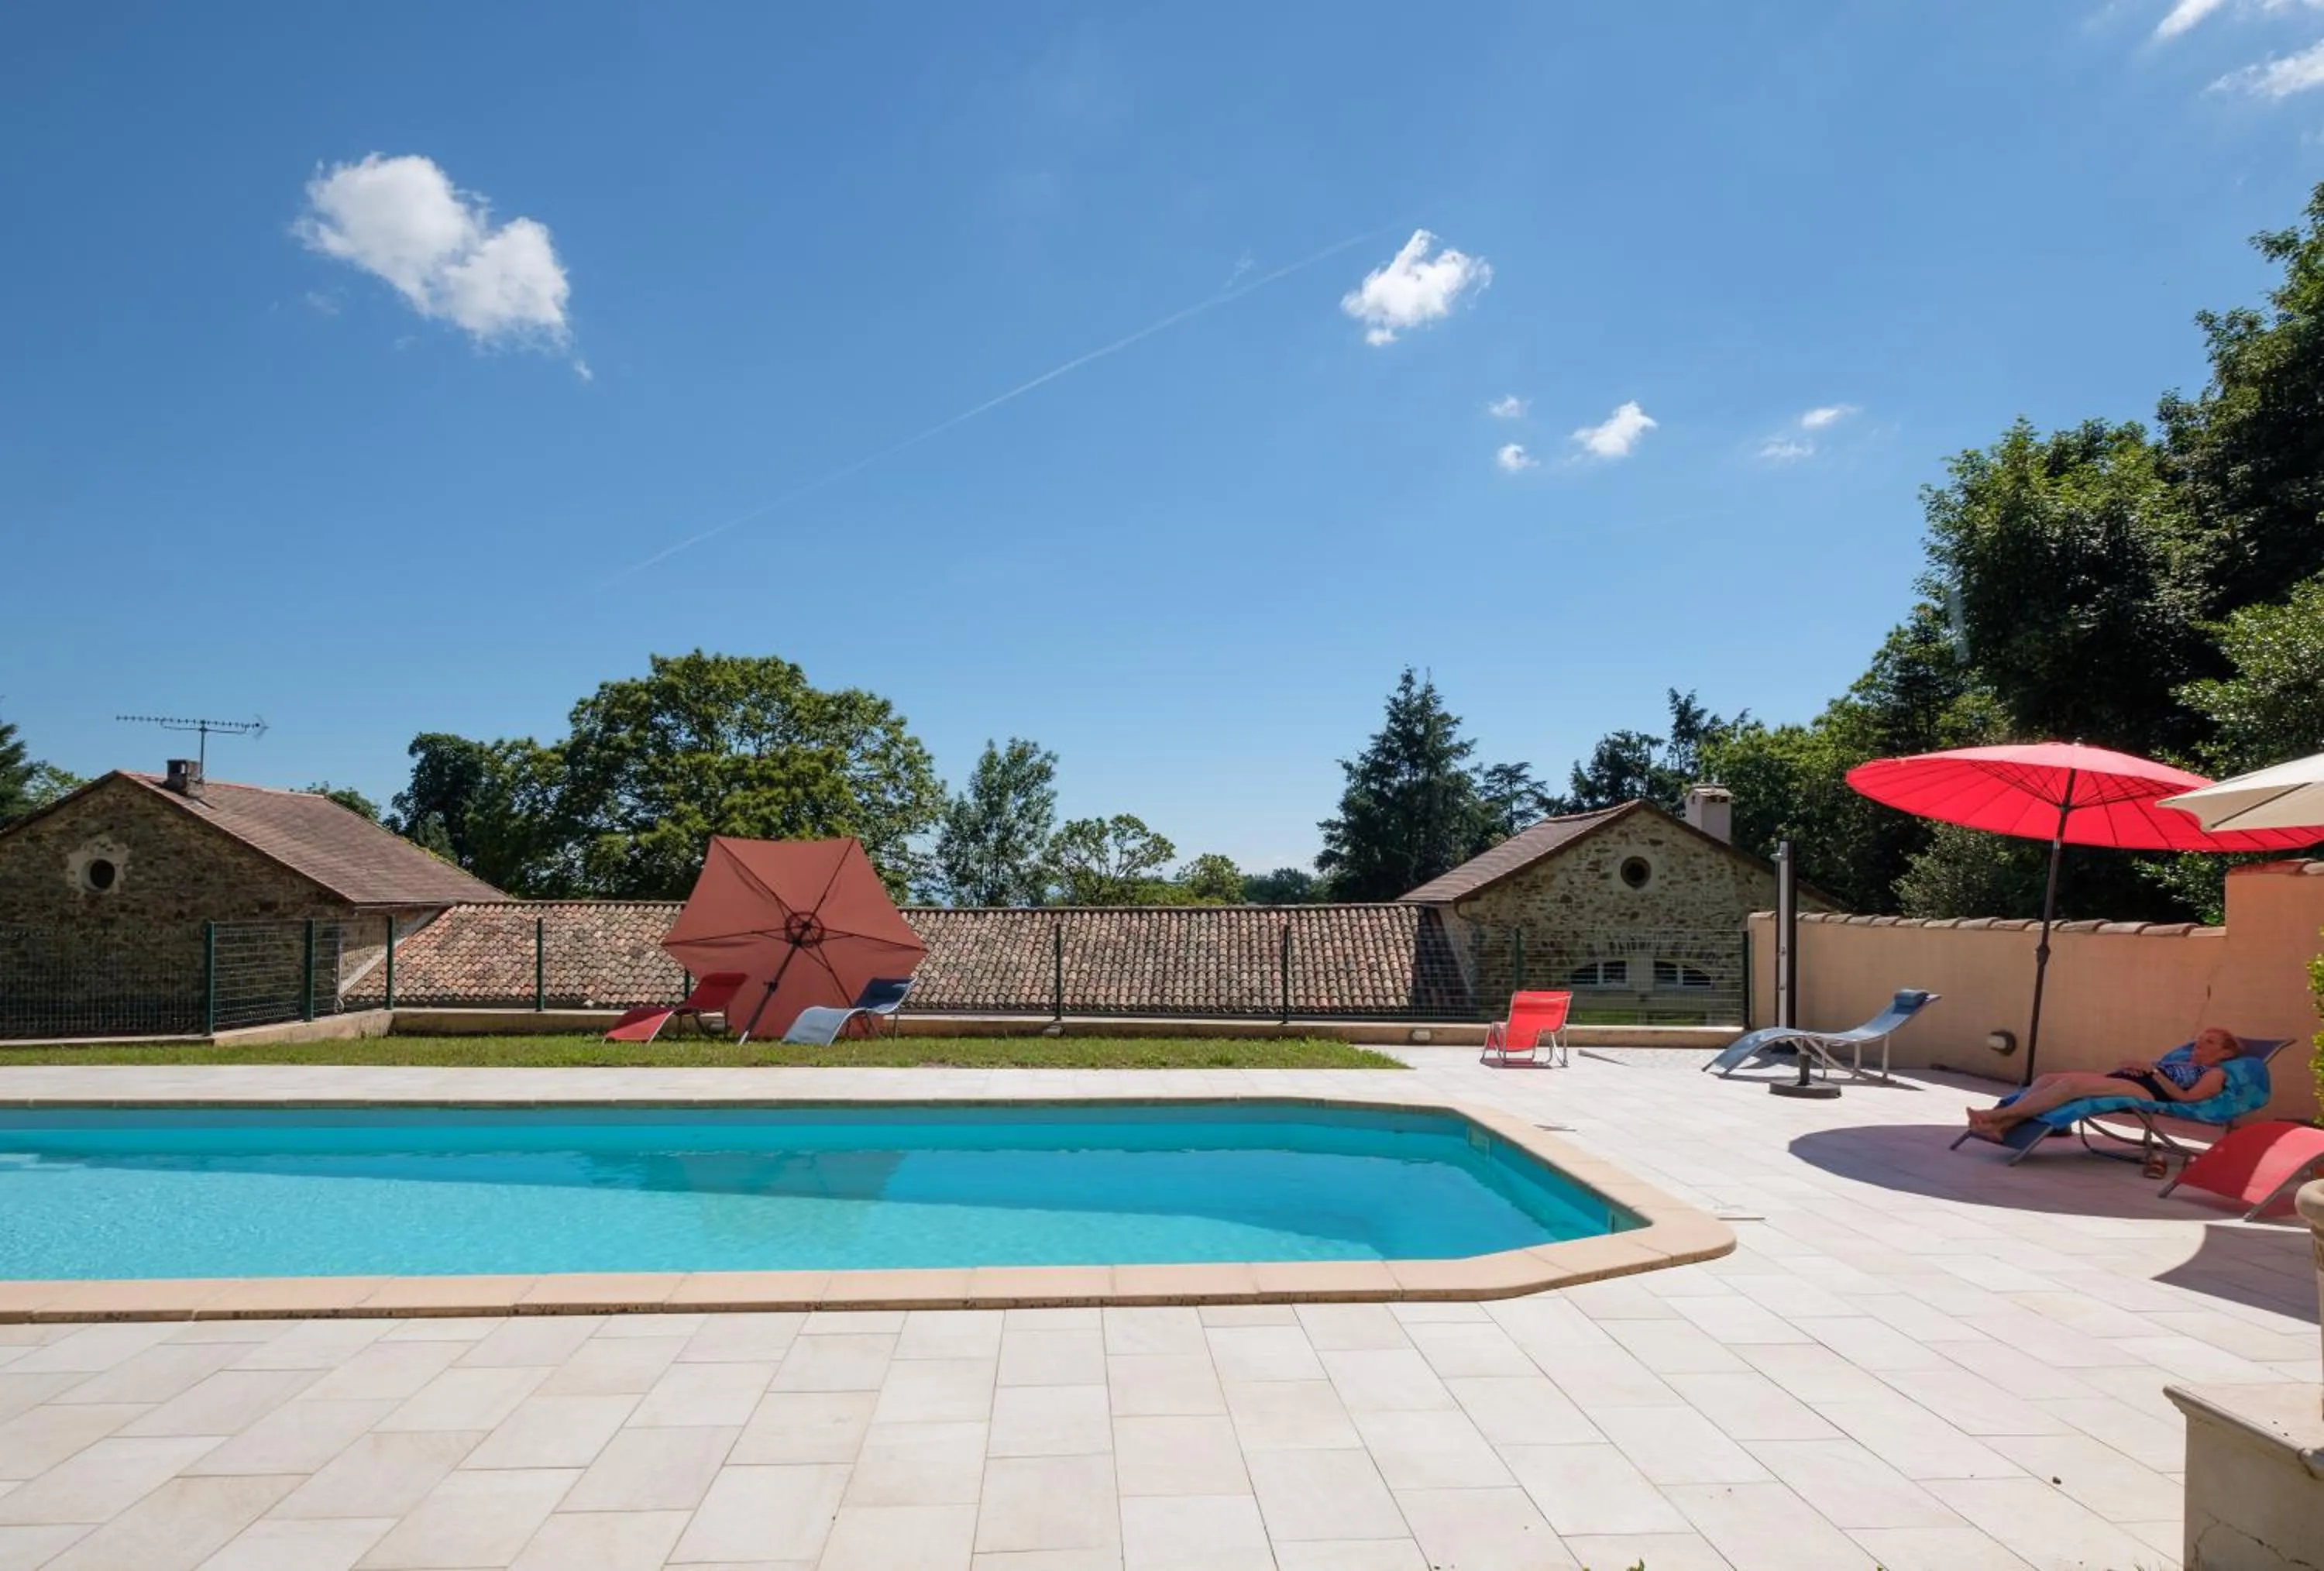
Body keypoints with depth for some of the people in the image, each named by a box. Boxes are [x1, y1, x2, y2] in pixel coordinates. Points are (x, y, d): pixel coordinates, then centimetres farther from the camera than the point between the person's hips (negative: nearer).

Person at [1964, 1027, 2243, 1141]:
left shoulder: (2215, 1073, 17)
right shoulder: (2178, 1060, 40)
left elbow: (2186, 1097, -2)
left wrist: (2152, 1070, -5)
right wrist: (2130, 1065, 7)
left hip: (2146, 1092, -8)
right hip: (2122, 1080, 8)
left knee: (2072, 1083, -33)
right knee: (2046, 1079, -18)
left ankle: (1996, 1115, -40)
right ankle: (1999, 1127, -36)